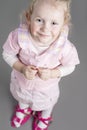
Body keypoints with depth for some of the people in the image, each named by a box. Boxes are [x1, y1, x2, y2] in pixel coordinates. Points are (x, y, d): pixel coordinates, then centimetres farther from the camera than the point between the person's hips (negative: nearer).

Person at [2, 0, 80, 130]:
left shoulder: (64, 46, -38)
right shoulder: (20, 36, -37)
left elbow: (69, 66, -17)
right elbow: (8, 54, -18)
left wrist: (52, 74, -33)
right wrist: (22, 68, -32)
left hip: (47, 87, -1)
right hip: (22, 80, 1)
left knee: (47, 103, 34)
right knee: (22, 97, 37)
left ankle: (45, 117, 72)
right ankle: (24, 108, 75)